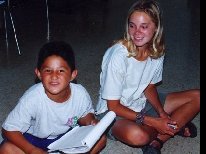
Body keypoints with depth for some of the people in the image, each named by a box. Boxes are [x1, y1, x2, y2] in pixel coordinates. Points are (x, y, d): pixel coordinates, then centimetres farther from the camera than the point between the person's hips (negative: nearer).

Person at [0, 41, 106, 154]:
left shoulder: (80, 94, -21)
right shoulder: (32, 98, -30)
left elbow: (85, 115, 1)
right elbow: (9, 129, -23)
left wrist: (91, 122, -22)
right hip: (35, 139, -2)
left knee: (100, 138, -15)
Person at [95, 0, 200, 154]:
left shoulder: (157, 52, -8)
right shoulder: (118, 55, -26)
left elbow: (149, 87, 6)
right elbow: (113, 106, -21)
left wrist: (162, 114, -12)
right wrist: (153, 122, -24)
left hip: (142, 103, 7)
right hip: (113, 111, -6)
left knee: (197, 97, -4)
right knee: (137, 135, -40)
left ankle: (156, 141, -14)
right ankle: (176, 127, -6)